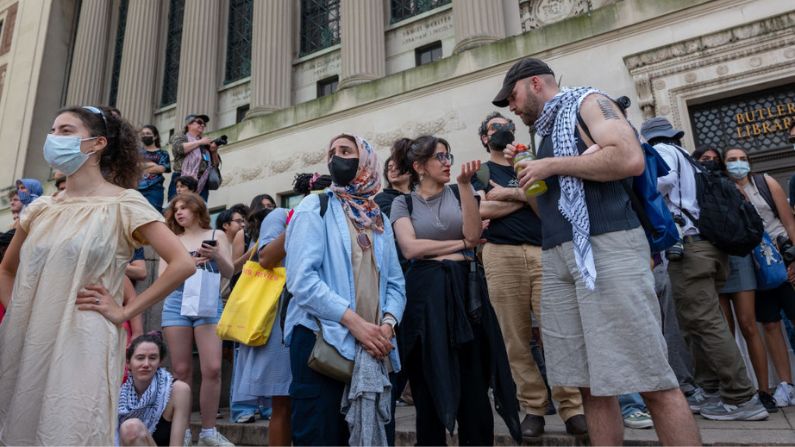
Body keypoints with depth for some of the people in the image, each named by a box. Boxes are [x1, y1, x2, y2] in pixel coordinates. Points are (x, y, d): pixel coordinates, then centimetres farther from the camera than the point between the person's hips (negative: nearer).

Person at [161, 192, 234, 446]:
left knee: (212, 369, -10)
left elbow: (229, 273, 5)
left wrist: (217, 256, -14)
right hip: (176, 305, 2)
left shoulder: (215, 235, 10)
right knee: (181, 371, 1)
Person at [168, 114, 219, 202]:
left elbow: (215, 164, 22)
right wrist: (200, 142, -2)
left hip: (202, 184, 3)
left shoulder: (206, 143, 22)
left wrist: (214, 152, 3)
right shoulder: (180, 137, 14)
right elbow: (179, 148, -9)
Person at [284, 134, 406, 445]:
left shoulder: (380, 220, 15)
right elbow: (301, 277, -13)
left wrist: (388, 324, -9)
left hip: (372, 346, 5)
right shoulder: (314, 207, 0)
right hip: (322, 339, -5)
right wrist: (353, 320, -18)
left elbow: (395, 282, 10)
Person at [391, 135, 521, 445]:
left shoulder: (459, 192, 11)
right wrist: (461, 244, -2)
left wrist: (464, 185, -9)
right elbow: (410, 248, -8)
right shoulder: (403, 202, 7)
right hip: (426, 294, -1)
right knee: (429, 390, 6)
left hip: (465, 288, 1)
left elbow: (473, 235, -4)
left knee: (474, 387, 2)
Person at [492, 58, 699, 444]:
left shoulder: (587, 102, 3)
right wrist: (527, 169, 18)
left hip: (607, 248, -8)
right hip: (558, 257, 8)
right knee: (590, 383, 7)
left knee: (651, 380, -5)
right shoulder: (549, 130, 26)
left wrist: (551, 165, -9)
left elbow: (630, 158, -16)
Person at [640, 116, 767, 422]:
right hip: (710, 242, 9)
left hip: (690, 244, -9)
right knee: (699, 321, 10)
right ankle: (709, 391, 10)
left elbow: (661, 181, -15)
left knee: (703, 322, -9)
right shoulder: (687, 157, 28)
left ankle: (742, 398, -8)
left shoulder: (661, 150, 5)